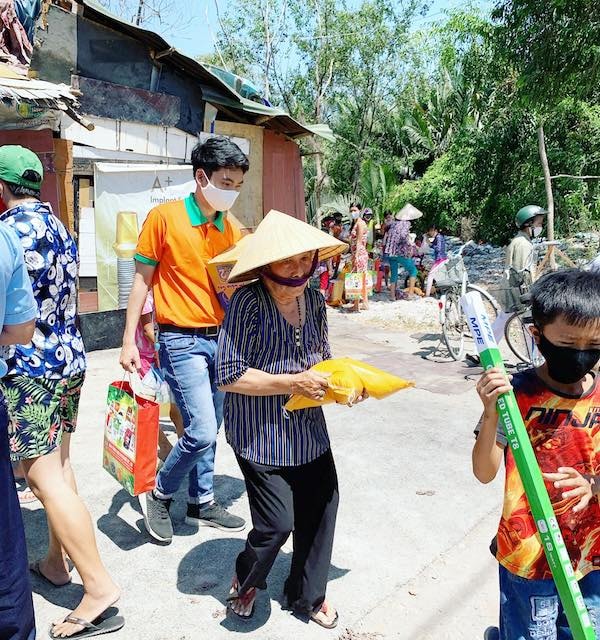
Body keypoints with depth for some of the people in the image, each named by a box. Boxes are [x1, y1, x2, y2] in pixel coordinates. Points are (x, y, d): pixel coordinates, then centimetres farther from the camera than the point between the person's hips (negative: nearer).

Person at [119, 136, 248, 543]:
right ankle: (159, 494, 17)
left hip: (221, 337, 6)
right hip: (182, 340, -5)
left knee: (209, 429, 13)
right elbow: (143, 280, -4)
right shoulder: (164, 217, -8)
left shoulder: (231, 229, 7)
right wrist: (129, 340, -6)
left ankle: (201, 502, 31)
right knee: (201, 432, -9)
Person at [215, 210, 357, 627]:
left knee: (320, 511, 13)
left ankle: (308, 596, 41)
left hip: (308, 430, 7)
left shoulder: (314, 300, 2)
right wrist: (293, 382, -23)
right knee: (278, 523, -3)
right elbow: (229, 376, -21)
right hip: (260, 435, -6)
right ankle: (246, 581, 34)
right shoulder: (248, 303, -19)